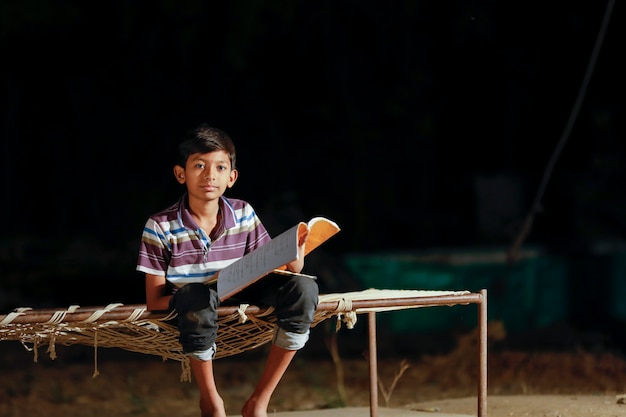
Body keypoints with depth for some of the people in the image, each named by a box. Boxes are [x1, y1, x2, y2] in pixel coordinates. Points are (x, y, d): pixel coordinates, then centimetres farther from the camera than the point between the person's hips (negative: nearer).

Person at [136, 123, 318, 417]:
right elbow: (154, 302, -14)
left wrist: (293, 259, -25)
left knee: (302, 288, -20)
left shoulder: (244, 215, -4)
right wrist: (218, 287, -28)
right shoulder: (160, 227, -14)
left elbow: (272, 268, 1)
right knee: (195, 296, -39)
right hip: (194, 314, -4)